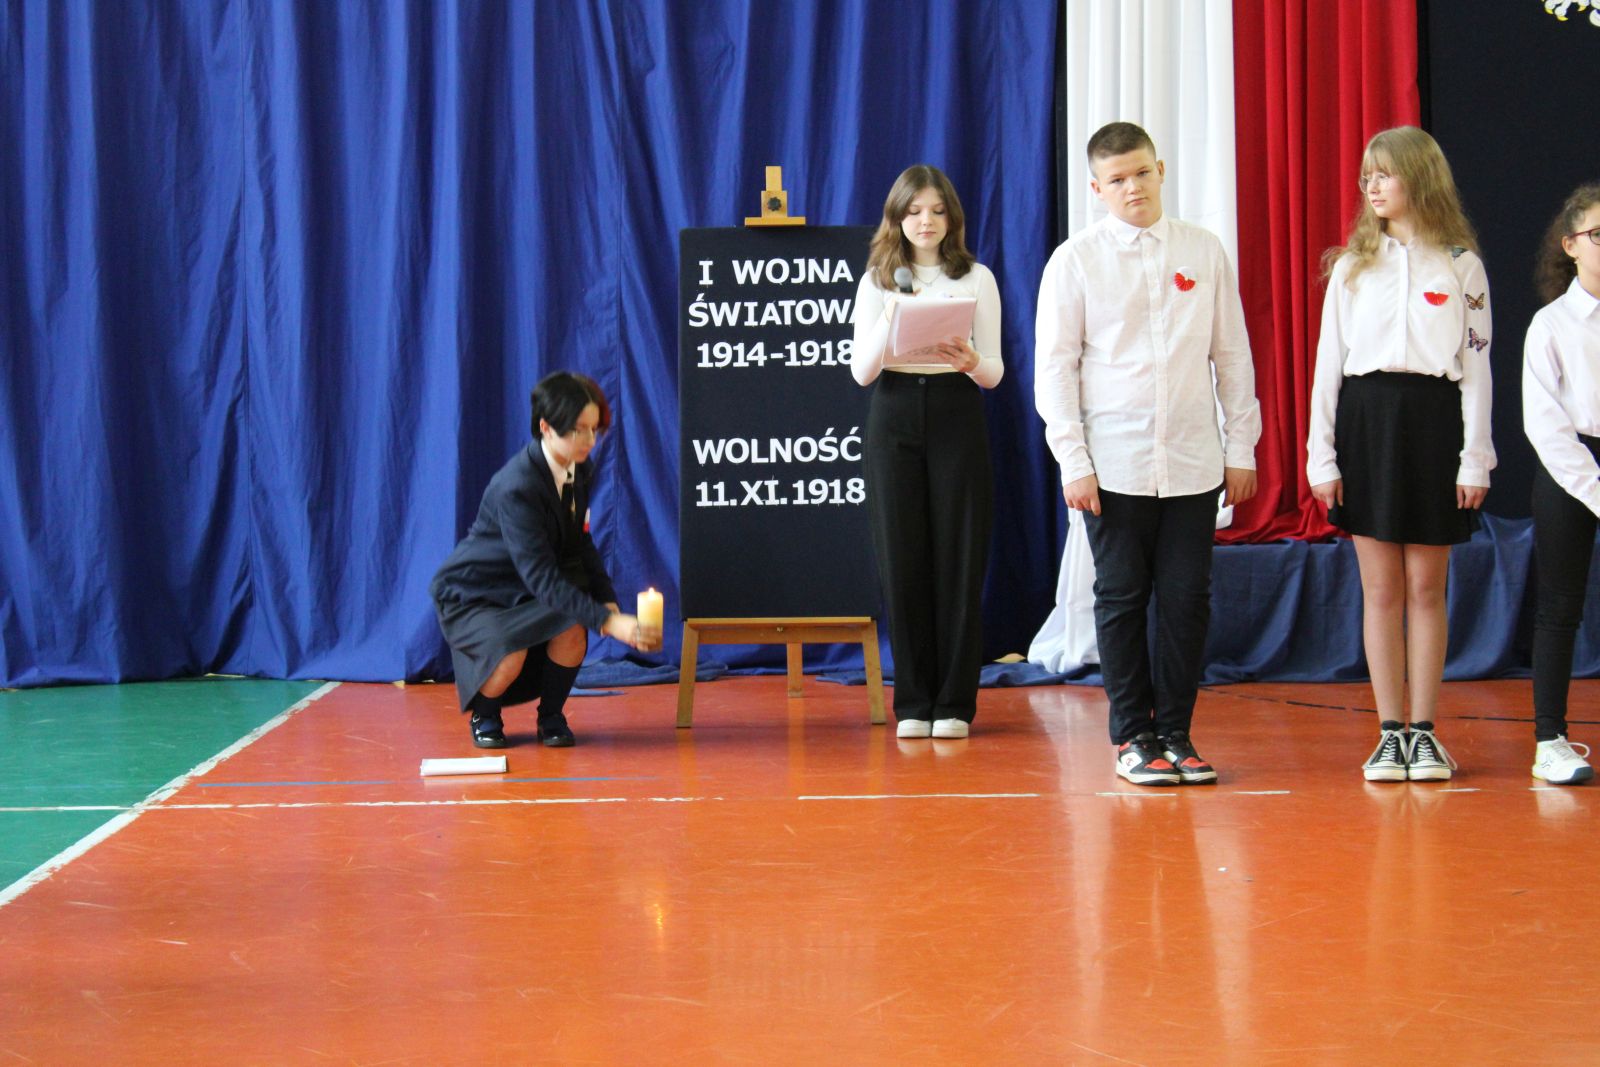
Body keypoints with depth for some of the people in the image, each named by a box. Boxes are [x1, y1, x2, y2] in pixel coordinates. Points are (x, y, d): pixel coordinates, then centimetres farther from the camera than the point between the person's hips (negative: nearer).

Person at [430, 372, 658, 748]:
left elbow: (579, 544, 8)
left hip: (526, 594, 6)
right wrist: (608, 622, -42)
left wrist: (608, 601, -9)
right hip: (472, 596, -6)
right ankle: (484, 716, 2)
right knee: (510, 657, -34)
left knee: (573, 630, -27)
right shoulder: (516, 487, -31)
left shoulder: (580, 471, -5)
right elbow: (542, 577, -35)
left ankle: (551, 716, 1)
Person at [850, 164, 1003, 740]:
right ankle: (913, 700, 8)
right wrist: (892, 320, -15)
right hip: (895, 417, 1)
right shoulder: (876, 282, 7)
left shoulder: (976, 279, 5)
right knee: (902, 560, 0)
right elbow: (860, 371, 2)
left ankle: (955, 701, 5)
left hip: (957, 416, -1)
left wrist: (969, 361, -20)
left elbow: (995, 371, 3)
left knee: (959, 560, -2)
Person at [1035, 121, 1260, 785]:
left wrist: (1241, 446, 8)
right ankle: (1133, 736, 12)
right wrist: (1074, 461, -6)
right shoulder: (1076, 261, 1)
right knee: (1122, 599, 3)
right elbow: (1054, 366, 1)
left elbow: (1232, 353, 11)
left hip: (1194, 461, 2)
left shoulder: (1205, 253, 7)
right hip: (1114, 464, -2)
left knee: (1187, 599, 3)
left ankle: (1175, 732, 13)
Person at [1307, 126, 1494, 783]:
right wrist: (1321, 455, 1)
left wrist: (1475, 458, -4)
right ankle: (1390, 732, 8)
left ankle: (1425, 731, 9)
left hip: (1434, 421, -1)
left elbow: (1476, 365, 1)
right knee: (1381, 588, 3)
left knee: (1427, 586, 3)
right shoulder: (1350, 267, 8)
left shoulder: (1461, 267, 3)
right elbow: (1328, 361, 7)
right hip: (1366, 418, 1)